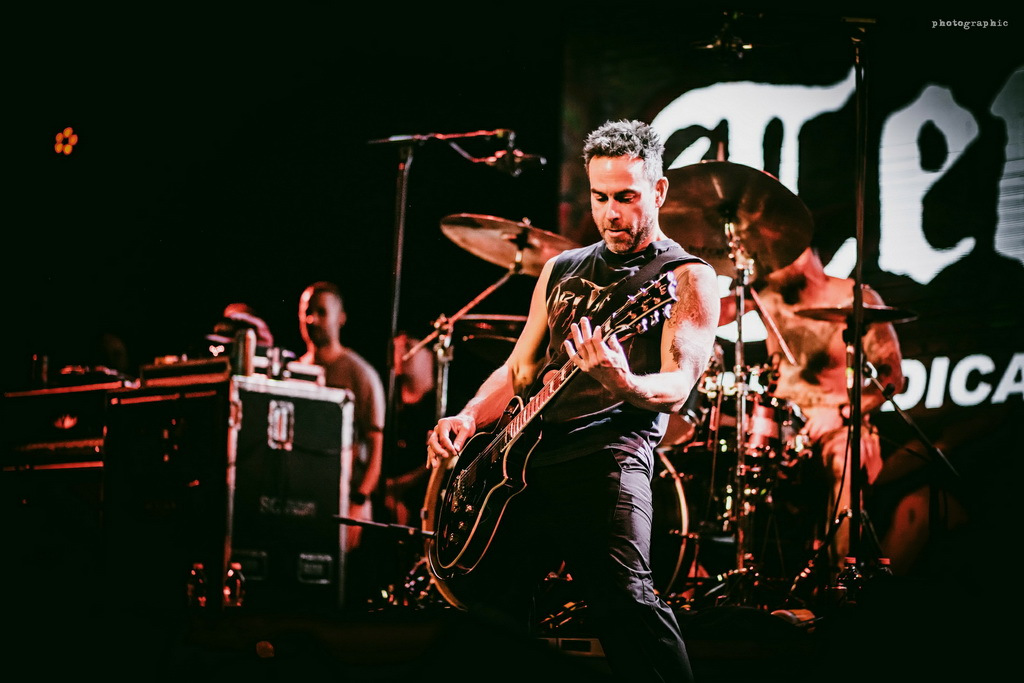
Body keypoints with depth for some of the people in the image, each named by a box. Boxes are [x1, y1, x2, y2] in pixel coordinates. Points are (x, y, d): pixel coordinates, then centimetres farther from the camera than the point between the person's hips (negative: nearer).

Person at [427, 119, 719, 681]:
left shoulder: (687, 278, 4)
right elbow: (518, 370, 25)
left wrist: (624, 385, -33)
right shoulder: (562, 270, 22)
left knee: (622, 600, -26)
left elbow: (677, 386, -10)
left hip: (609, 450, -7)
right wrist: (470, 417, 5)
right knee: (484, 605, 4)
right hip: (524, 454, 7)